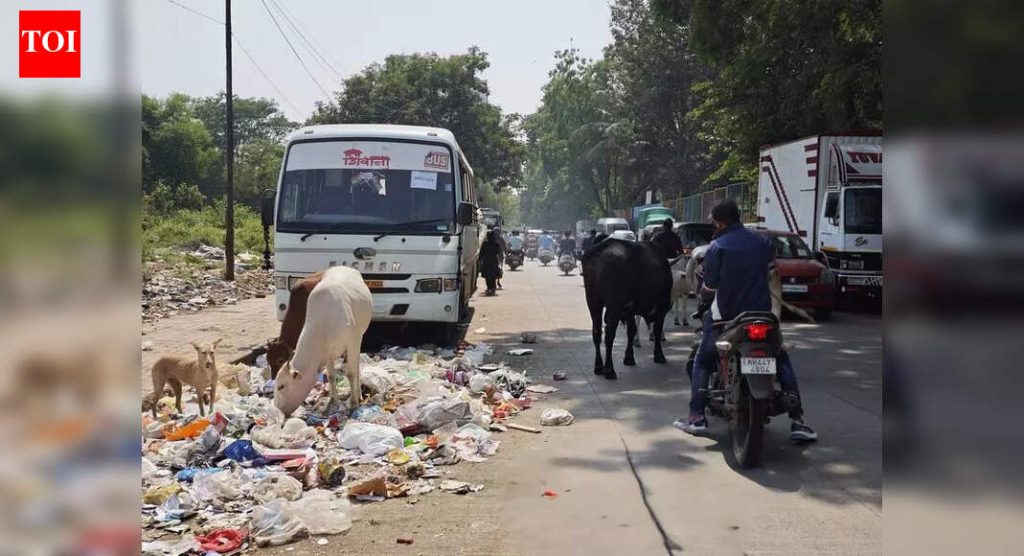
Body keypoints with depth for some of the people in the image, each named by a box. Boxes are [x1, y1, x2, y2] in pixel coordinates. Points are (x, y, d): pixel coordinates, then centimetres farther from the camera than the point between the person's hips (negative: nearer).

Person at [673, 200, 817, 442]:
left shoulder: (717, 247, -7)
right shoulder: (763, 243, 3)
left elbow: (710, 287, -5)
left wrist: (704, 296, 16)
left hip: (726, 316, -2)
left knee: (702, 362, 14)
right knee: (782, 362, 14)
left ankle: (697, 417, 7)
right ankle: (797, 420, 5)